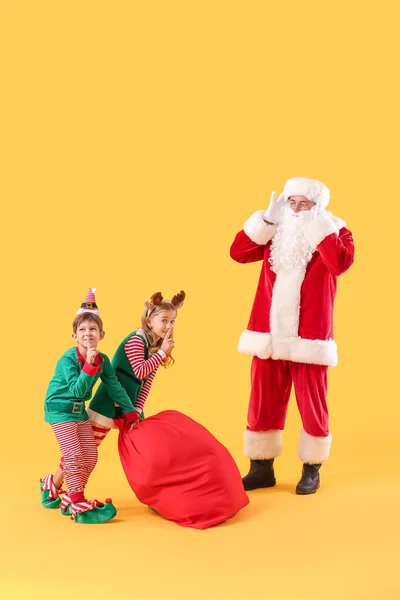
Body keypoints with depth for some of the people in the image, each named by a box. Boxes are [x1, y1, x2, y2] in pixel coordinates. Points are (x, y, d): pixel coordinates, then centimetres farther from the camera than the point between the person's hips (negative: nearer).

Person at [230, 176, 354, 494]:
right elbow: (238, 252, -1)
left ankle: (311, 471, 19)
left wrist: (319, 226, -18)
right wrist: (267, 219, -7)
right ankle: (261, 469, 20)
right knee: (262, 405, 8)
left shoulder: (334, 232, 0)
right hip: (269, 335, 4)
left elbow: (340, 264, -21)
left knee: (312, 406, 4)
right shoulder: (276, 233, 12)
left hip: (308, 337, -4)